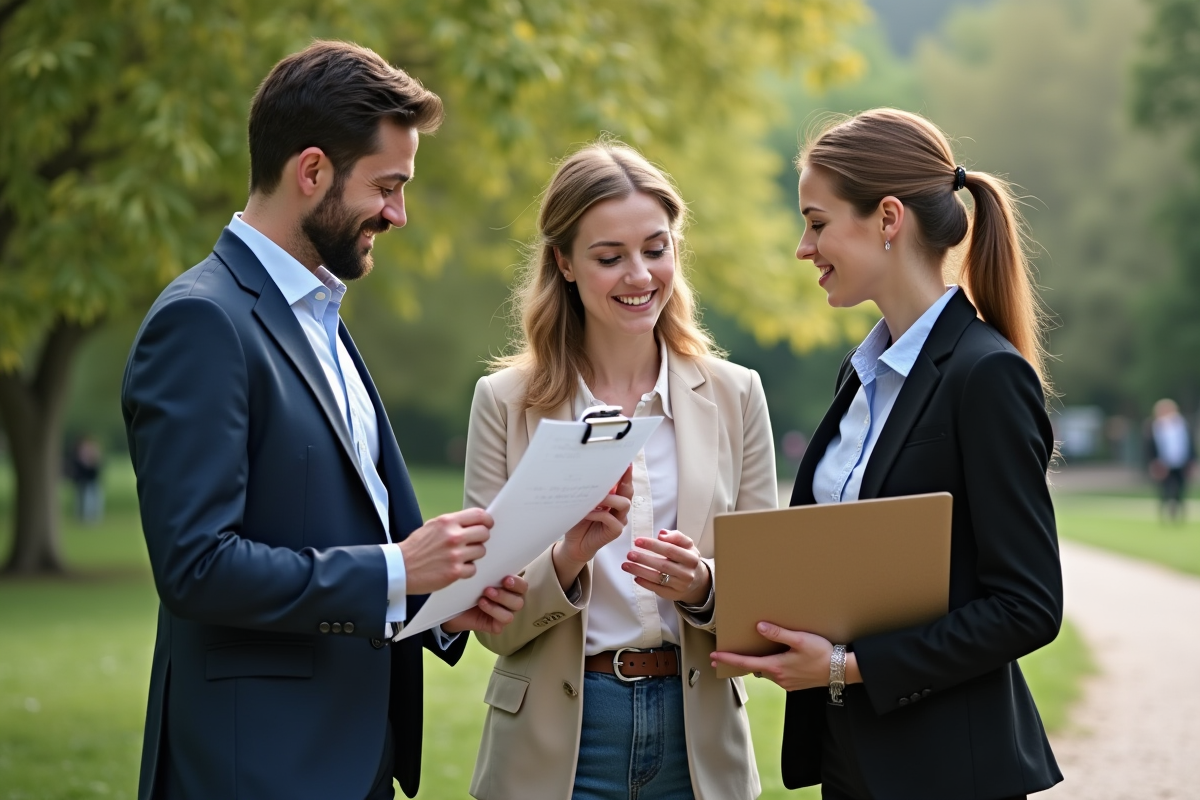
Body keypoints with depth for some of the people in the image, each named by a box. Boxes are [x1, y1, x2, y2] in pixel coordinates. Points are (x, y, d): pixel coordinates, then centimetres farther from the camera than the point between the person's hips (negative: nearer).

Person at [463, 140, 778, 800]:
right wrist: (569, 557, -20)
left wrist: (702, 586, -16)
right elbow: (494, 624, -3)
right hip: (555, 746, -1)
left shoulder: (735, 394, 2)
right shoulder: (505, 401, -2)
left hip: (699, 739, 1)